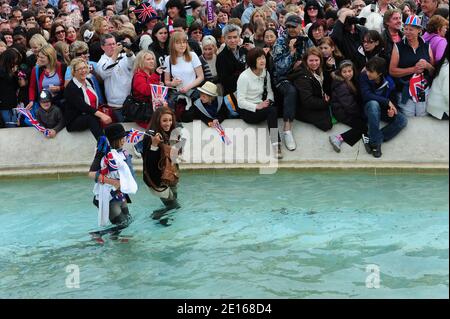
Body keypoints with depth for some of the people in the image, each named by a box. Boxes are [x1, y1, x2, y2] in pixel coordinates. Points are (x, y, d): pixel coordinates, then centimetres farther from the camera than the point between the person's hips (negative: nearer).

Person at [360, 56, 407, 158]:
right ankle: (375, 142, -37)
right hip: (370, 108, -3)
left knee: (403, 120, -22)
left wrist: (392, 109, -26)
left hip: (384, 110, 3)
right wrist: (387, 101, -32)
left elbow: (393, 100, -1)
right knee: (373, 103, -38)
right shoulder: (364, 76, -17)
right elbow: (366, 95, -29)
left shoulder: (389, 82, -12)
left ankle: (371, 139, -28)